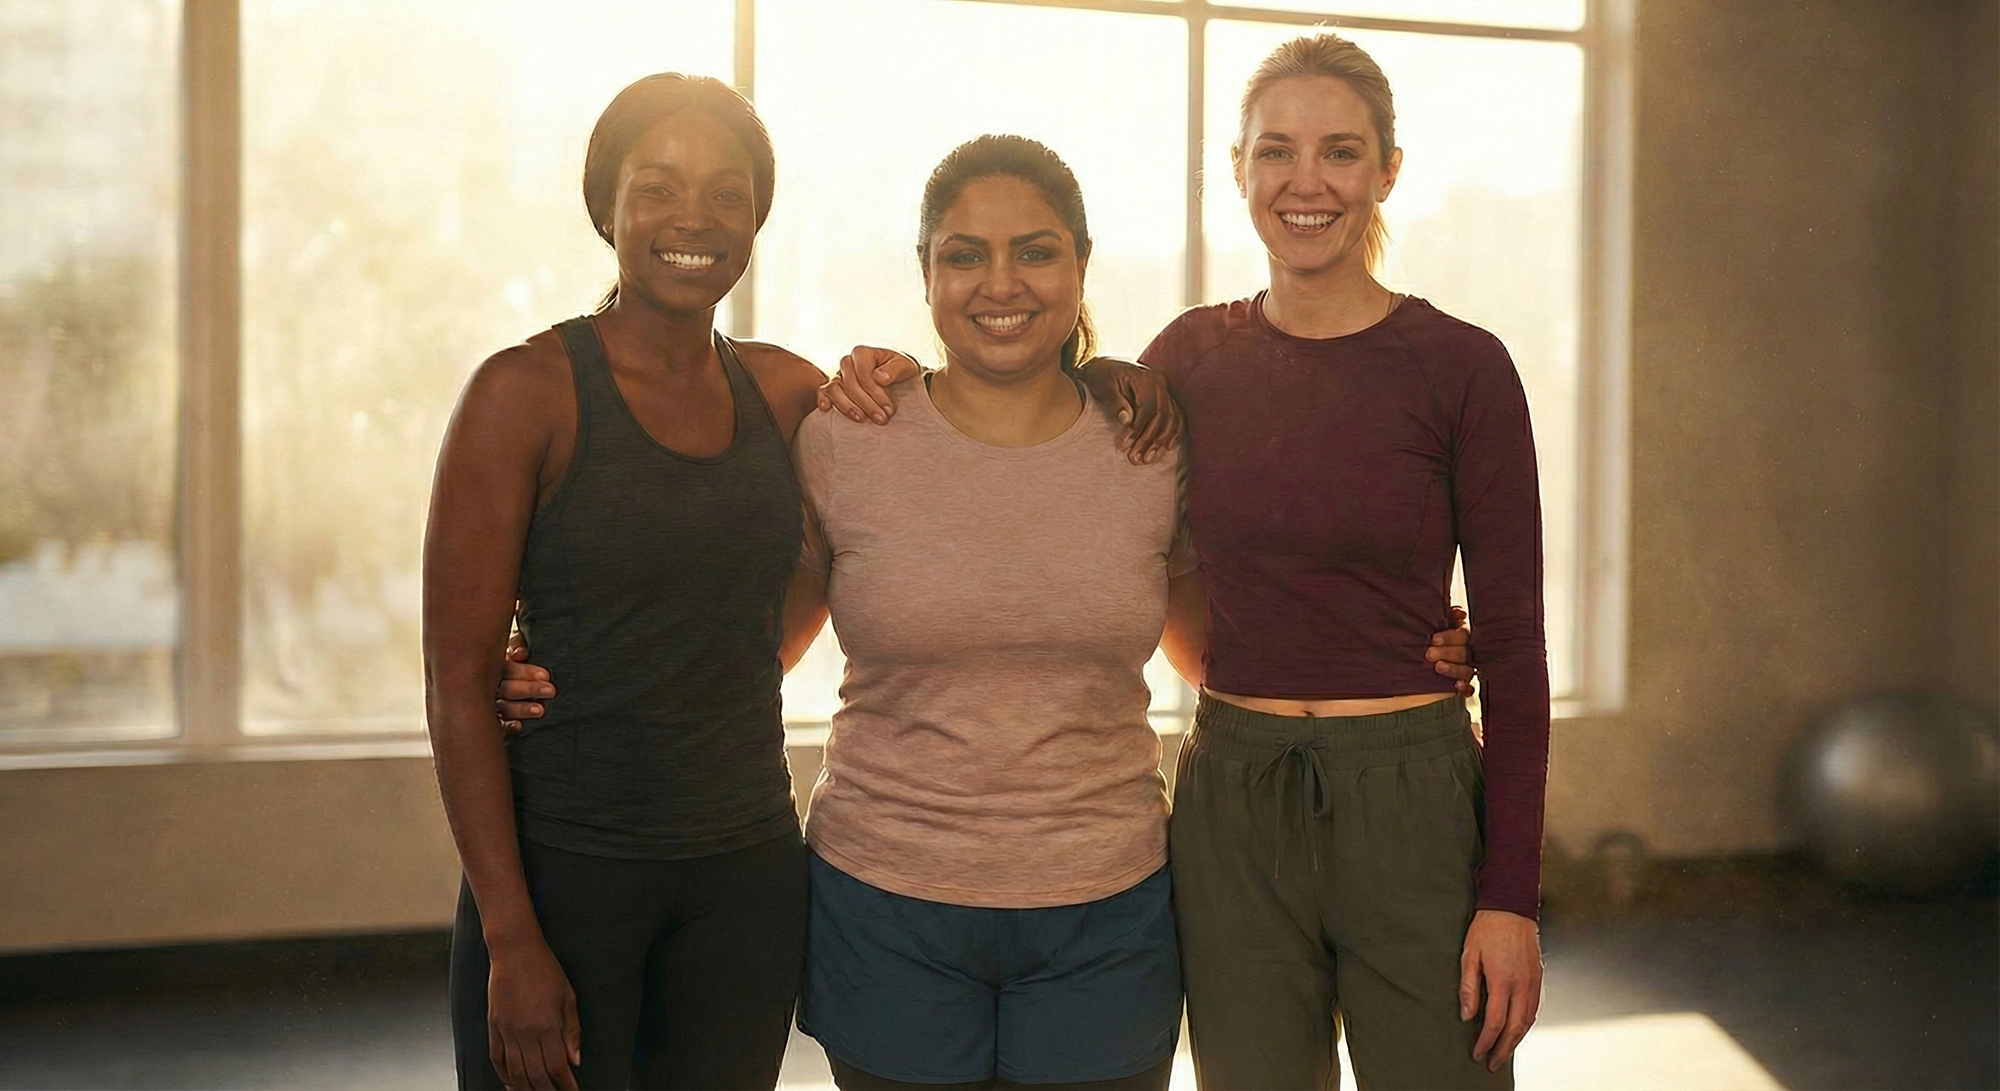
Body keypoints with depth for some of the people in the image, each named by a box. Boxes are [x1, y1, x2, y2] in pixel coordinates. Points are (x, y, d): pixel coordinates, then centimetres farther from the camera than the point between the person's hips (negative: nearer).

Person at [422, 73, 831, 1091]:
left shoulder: (785, 391, 4)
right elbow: (457, 680, -11)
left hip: (749, 871, 4)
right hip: (564, 866, -4)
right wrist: (512, 939, -15)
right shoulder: (526, 392, -9)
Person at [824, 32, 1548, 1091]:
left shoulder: (1460, 366, -5)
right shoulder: (1195, 354, 4)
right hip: (1230, 808, 3)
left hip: (1408, 804, -3)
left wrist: (1511, 893, -7)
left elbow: (1511, 640, -4)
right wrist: (900, 388, 0)